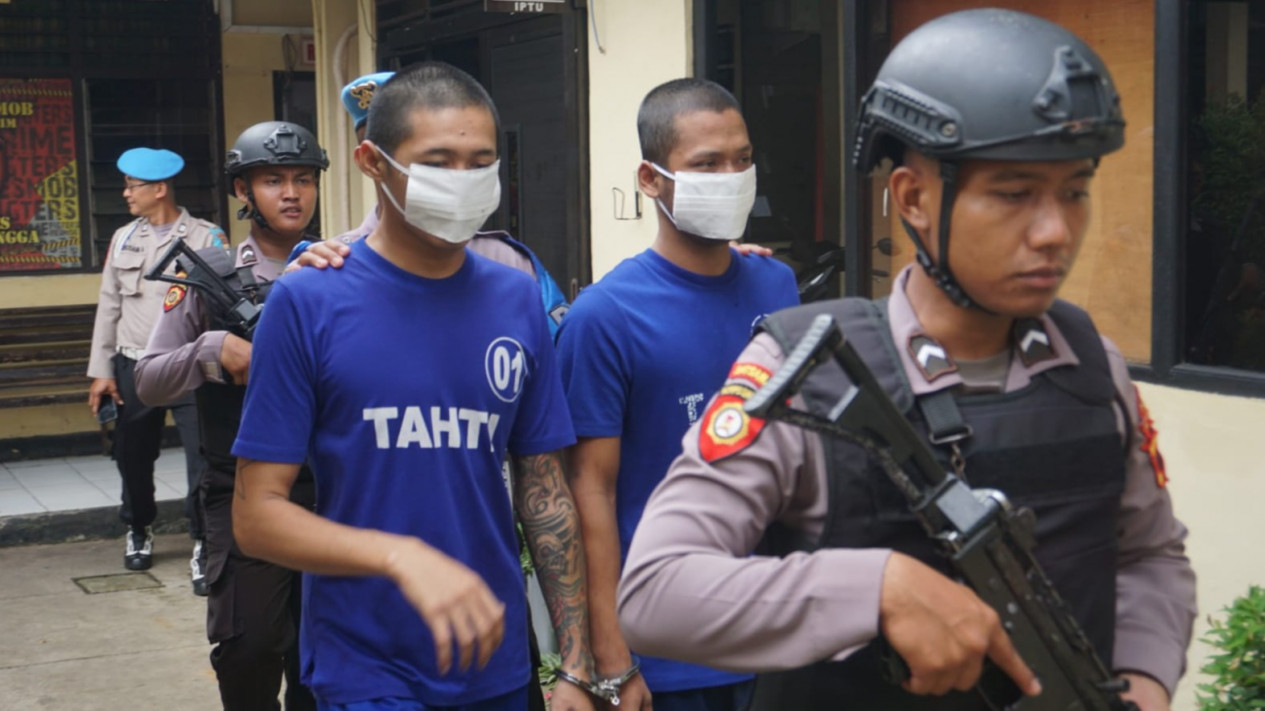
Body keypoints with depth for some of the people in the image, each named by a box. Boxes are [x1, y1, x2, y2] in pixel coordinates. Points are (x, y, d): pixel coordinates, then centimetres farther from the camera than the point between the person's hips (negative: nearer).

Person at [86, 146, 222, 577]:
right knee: (133, 458, 15)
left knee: (204, 459, -8)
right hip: (133, 368, 4)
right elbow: (109, 306, 12)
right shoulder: (123, 239, 10)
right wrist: (101, 370, 8)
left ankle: (203, 544, 4)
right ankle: (138, 531, 37)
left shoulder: (206, 239, -3)